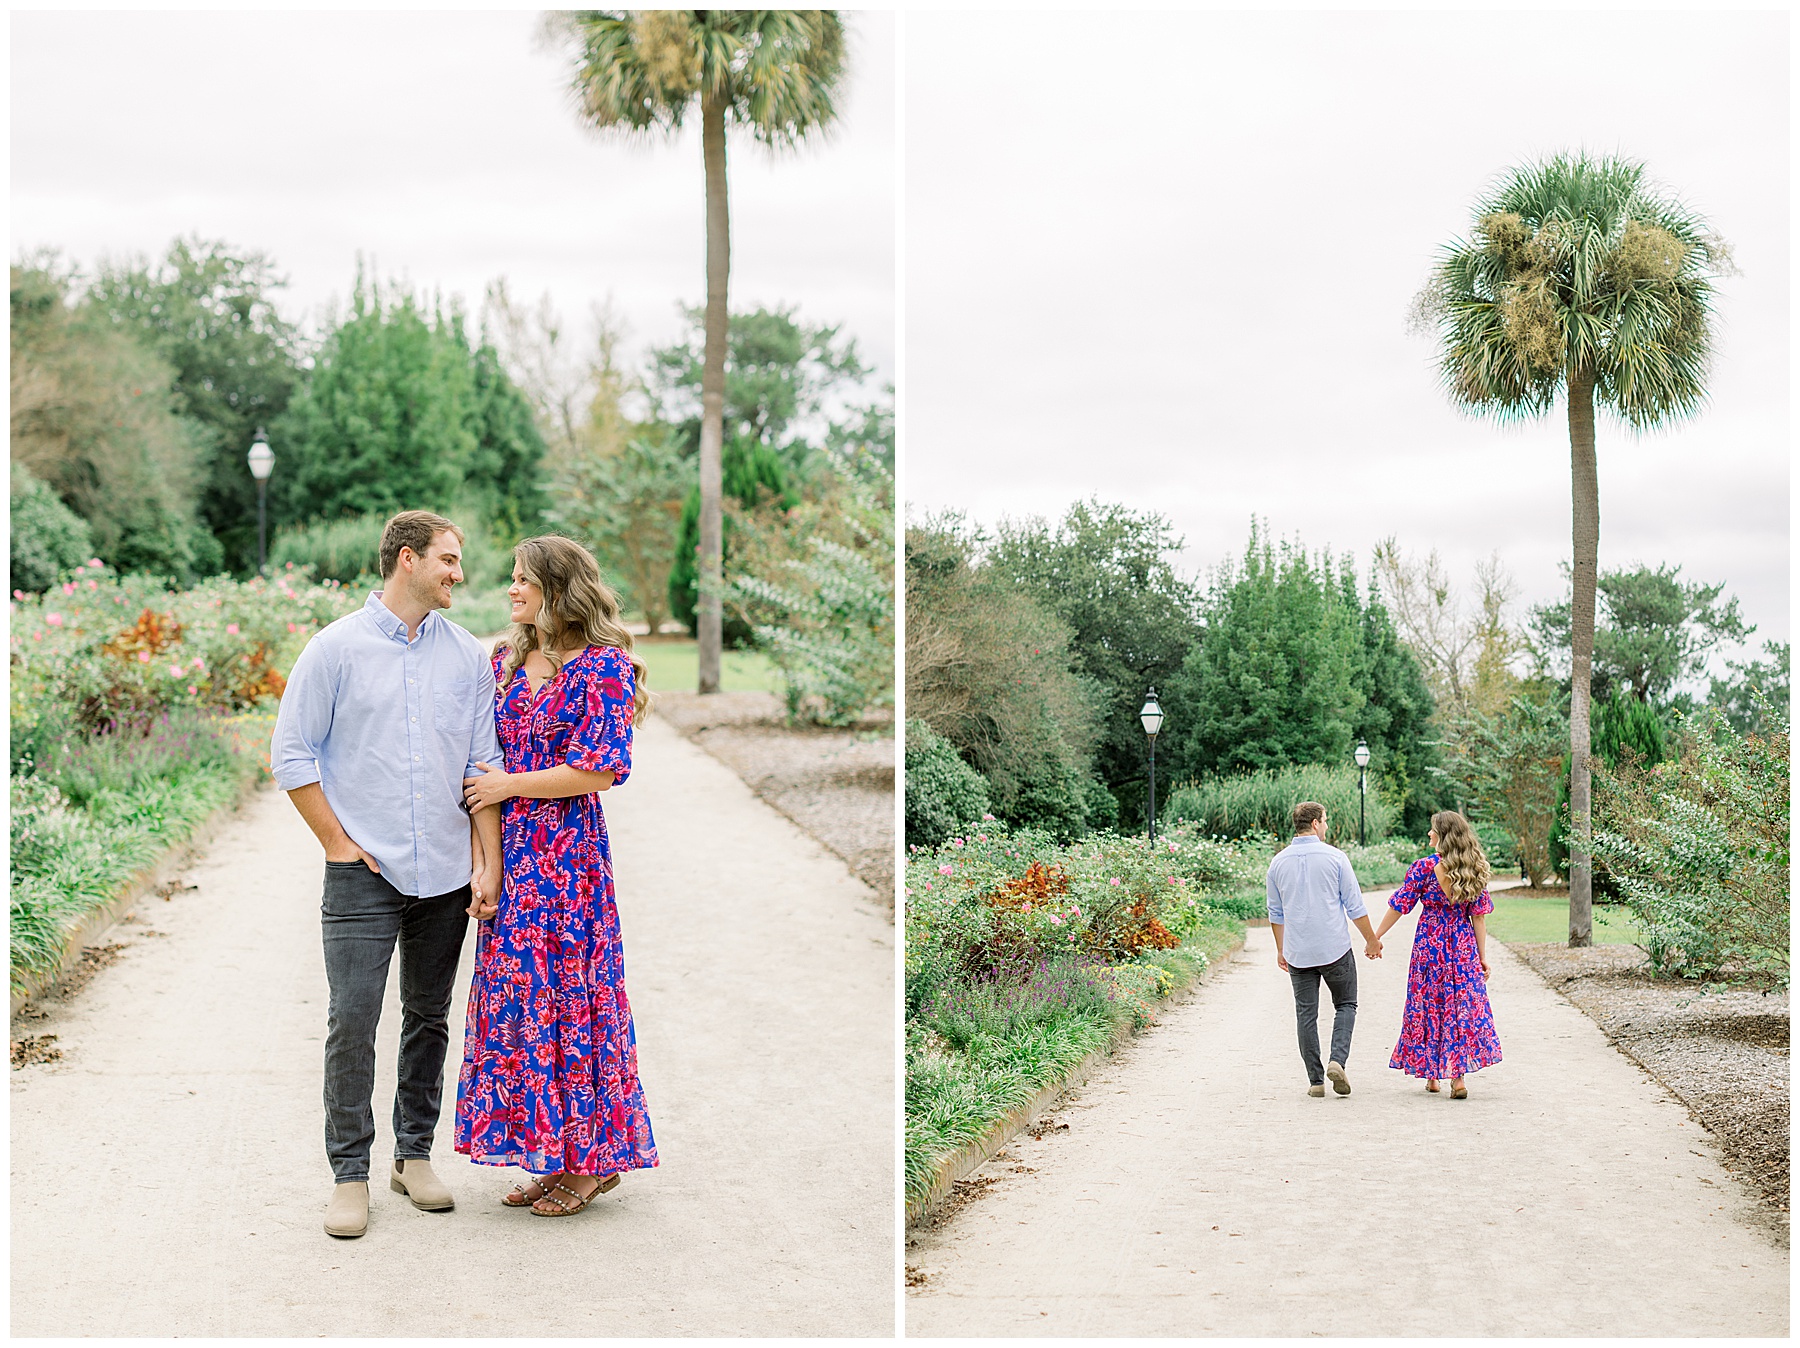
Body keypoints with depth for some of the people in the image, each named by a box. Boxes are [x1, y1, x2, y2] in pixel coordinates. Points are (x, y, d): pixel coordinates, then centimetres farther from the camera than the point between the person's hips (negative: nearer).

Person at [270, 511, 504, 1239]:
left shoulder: (467, 656, 8)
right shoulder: (337, 648, -2)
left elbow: (485, 765, 8)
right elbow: (291, 754, 0)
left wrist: (489, 863, 1)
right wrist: (337, 843, -5)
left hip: (445, 872, 4)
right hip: (364, 873, -3)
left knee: (428, 1017, 11)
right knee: (352, 1020, -8)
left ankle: (415, 1154, 23)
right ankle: (349, 1174, 1)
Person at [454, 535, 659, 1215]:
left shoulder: (603, 667, -10)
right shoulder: (505, 661, 13)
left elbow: (598, 770, -15)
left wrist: (508, 785, -10)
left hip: (567, 853, -7)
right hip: (510, 852, 7)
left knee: (565, 991, -3)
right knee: (516, 991, 7)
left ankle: (592, 1157, 8)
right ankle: (551, 1155, 16)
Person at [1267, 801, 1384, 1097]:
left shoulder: (1279, 862, 4)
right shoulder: (1334, 857, -6)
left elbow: (1276, 913, 12)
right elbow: (1354, 906, -3)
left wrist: (1281, 949, 23)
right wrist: (1371, 940, 9)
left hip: (1297, 952, 3)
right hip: (1335, 949, -2)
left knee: (1306, 1014, 7)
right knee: (1345, 1005, 13)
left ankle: (1316, 1080, 5)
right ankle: (1338, 1060, -8)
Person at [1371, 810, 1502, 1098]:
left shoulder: (1424, 867, -11)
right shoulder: (1473, 869, -1)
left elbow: (1399, 905, -7)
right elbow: (1479, 914, 1)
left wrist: (1376, 937, 4)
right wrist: (1482, 955, 6)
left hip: (1430, 945, -2)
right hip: (1464, 946, 2)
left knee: (1427, 1007, 10)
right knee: (1463, 1006, 4)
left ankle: (1430, 1075, 16)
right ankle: (1458, 1077, -4)